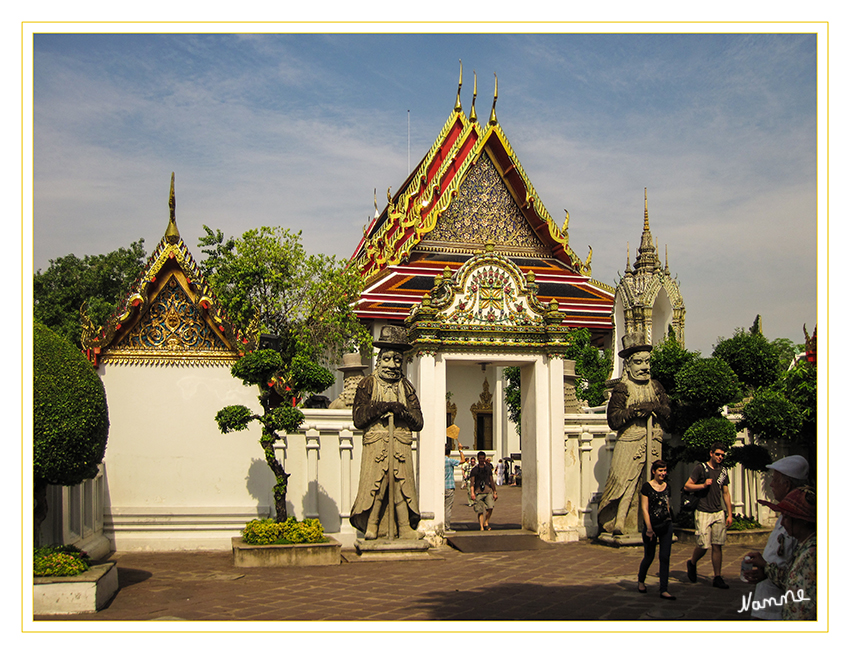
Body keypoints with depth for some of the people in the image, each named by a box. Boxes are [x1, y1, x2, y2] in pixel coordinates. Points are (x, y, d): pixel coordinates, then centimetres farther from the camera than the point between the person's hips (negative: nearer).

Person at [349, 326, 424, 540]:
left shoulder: (406, 387, 16)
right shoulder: (367, 385, 9)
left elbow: (418, 422, 10)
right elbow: (358, 419, -1)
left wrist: (402, 410, -8)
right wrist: (380, 408, -12)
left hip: (401, 446, 2)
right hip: (375, 444, -2)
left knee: (403, 486, -4)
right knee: (374, 484, -10)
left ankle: (405, 529, 1)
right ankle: (371, 527, -1)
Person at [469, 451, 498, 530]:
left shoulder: (488, 468, 18)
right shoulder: (474, 470, 8)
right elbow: (472, 482, 1)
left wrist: (494, 492, 17)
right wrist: (472, 493, -12)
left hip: (488, 491, 2)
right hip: (478, 491, -2)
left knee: (490, 507, -18)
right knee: (480, 510, -6)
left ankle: (486, 523, -3)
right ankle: (481, 527, -1)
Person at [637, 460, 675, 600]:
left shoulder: (667, 486, 9)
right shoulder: (647, 486, -6)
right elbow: (644, 509, -9)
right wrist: (649, 528, -14)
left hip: (666, 525, 4)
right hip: (652, 524, -4)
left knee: (665, 557, -2)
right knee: (649, 556, 7)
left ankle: (663, 590, 0)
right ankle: (641, 580, 33)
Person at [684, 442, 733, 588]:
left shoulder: (723, 471, 14)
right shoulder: (700, 468, -2)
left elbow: (726, 494, 17)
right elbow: (687, 486, -3)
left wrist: (730, 514, 13)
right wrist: (703, 485, -15)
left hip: (719, 513, 5)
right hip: (703, 513, -5)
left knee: (718, 546, 1)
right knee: (704, 545, -7)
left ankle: (717, 578, 7)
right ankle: (692, 563, 23)